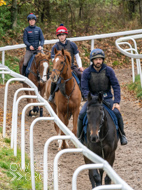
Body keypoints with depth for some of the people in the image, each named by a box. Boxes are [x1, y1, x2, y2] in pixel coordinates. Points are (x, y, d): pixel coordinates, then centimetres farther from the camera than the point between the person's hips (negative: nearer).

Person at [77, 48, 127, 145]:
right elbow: (84, 89, -9)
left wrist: (116, 102, -17)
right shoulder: (86, 73, -8)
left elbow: (116, 86, -7)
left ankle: (122, 135, 0)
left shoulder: (109, 70, -7)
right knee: (82, 114, -23)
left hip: (107, 98, 0)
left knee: (117, 112, -24)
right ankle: (79, 137, -2)